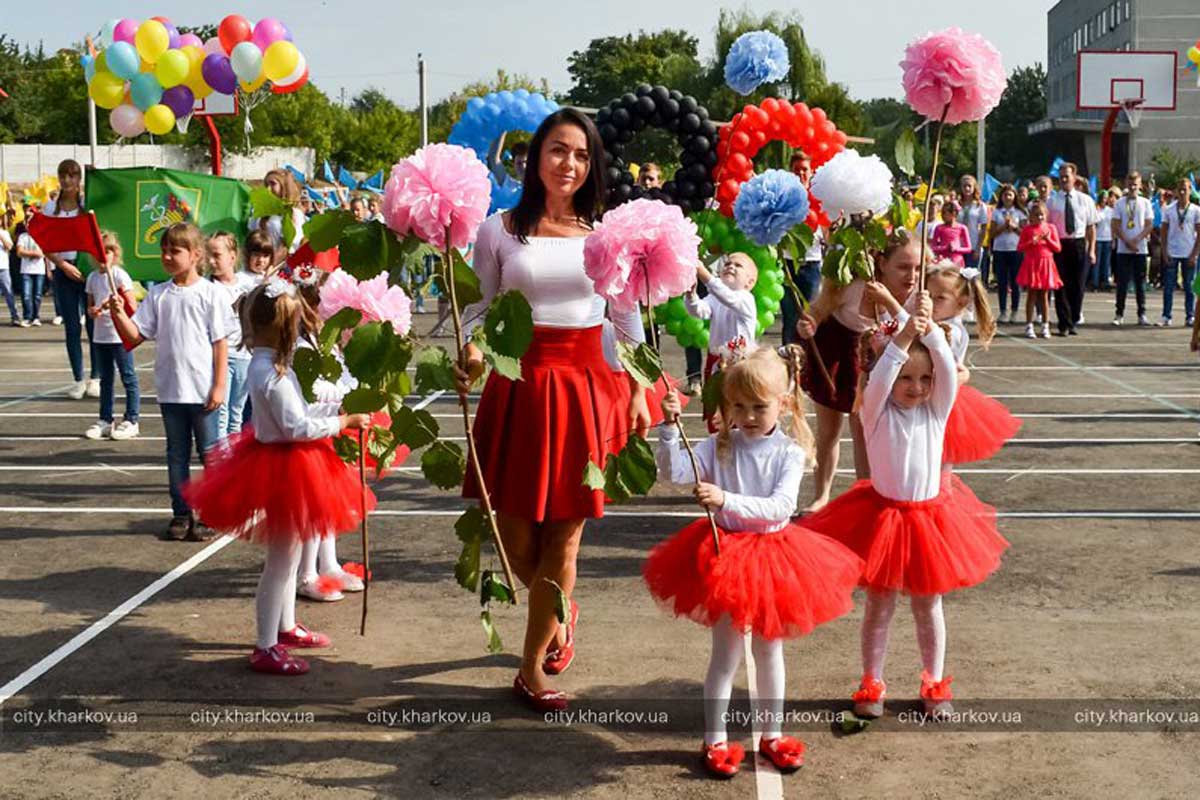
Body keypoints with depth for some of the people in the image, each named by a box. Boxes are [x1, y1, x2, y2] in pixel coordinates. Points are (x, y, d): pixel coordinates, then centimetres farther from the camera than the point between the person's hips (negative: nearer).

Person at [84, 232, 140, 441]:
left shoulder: (119, 275, -7)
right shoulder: (92, 277, 10)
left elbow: (132, 307, -10)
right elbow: (90, 305, 16)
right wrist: (92, 311, -6)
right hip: (100, 334, 6)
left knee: (128, 377, -1)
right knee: (105, 378, 13)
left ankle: (131, 421, 4)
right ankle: (105, 420, 21)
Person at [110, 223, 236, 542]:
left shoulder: (210, 294, -5)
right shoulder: (158, 295, 6)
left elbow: (220, 344, -6)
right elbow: (136, 335, 4)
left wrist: (219, 386, -9)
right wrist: (118, 314, -14)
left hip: (203, 390, -4)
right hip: (170, 389, 4)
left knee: (210, 453, 4)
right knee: (177, 454, 12)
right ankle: (181, 514, 21)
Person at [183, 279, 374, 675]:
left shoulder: (263, 364, 7)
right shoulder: (273, 375, -24)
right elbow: (299, 427, -25)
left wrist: (334, 412, 8)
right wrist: (344, 422, -17)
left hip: (278, 461, 11)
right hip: (283, 468, -11)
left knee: (287, 554, 22)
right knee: (280, 559, -2)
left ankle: (286, 627, 38)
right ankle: (265, 649, 6)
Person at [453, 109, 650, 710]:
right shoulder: (499, 231, 1)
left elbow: (628, 321, 9)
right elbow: (481, 311, 3)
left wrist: (638, 394, 6)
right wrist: (471, 356, -17)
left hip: (587, 387, 1)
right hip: (518, 384, 0)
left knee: (563, 534, 3)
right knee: (515, 533, 4)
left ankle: (531, 671, 18)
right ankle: (560, 613, 38)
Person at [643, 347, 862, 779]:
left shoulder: (789, 452, -10)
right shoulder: (719, 446, -7)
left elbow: (780, 507, -23)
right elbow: (674, 471, -17)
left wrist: (726, 500, -34)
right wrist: (670, 426, -29)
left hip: (772, 553, 1)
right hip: (724, 553, -1)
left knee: (770, 649, 17)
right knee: (726, 653, 6)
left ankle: (772, 734, 33)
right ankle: (715, 741, 20)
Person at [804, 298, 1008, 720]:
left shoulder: (936, 410, -3)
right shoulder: (876, 412, -9)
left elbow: (948, 372, -19)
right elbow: (877, 380, -29)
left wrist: (930, 329, -33)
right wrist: (904, 336, -39)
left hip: (930, 515, 2)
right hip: (883, 515, -2)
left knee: (928, 605, 15)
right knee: (879, 605, 9)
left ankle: (935, 683, 28)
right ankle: (871, 684, 22)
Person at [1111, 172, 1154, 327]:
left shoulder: (1145, 203, 5)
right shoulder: (1119, 203, 4)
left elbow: (1149, 225, 2)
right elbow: (1116, 226, 0)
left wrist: (1136, 240, -11)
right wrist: (1127, 242, -11)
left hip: (1141, 249, 1)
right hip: (1123, 249, 0)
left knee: (1140, 282, 4)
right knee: (1122, 282, 0)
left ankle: (1142, 314, 9)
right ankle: (1120, 314, 6)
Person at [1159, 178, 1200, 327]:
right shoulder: (1169, 210, 4)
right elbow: (1164, 232, 6)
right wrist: (1164, 252, -3)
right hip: (1171, 254, 1)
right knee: (1168, 286, 1)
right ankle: (1166, 317, 6)